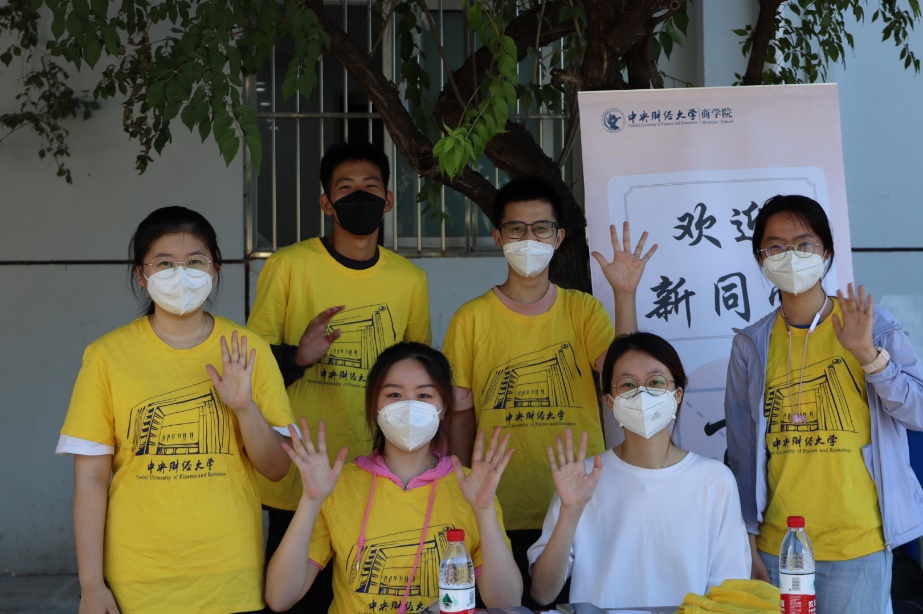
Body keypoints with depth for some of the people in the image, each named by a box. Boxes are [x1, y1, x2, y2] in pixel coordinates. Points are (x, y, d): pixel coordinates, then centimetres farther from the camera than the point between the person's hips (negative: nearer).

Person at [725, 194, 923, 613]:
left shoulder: (872, 326, -2)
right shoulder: (750, 346, 2)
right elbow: (742, 452, 5)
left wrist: (869, 354, -19)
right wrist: (746, 544, 6)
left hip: (858, 547, -2)